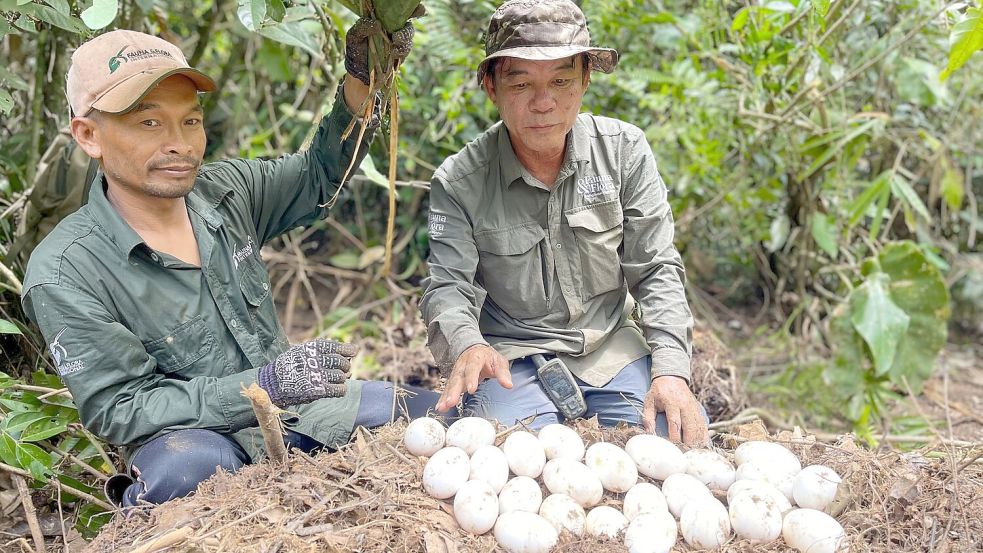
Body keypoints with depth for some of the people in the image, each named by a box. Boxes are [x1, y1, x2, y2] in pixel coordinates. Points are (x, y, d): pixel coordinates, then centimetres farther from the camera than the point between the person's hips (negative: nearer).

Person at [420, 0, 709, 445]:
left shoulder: (625, 150, -4)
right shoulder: (458, 182, -9)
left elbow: (656, 271, -3)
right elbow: (447, 286, -14)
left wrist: (671, 370, -16)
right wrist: (467, 346, -38)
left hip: (612, 345, 3)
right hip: (513, 353, -2)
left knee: (685, 438, -18)